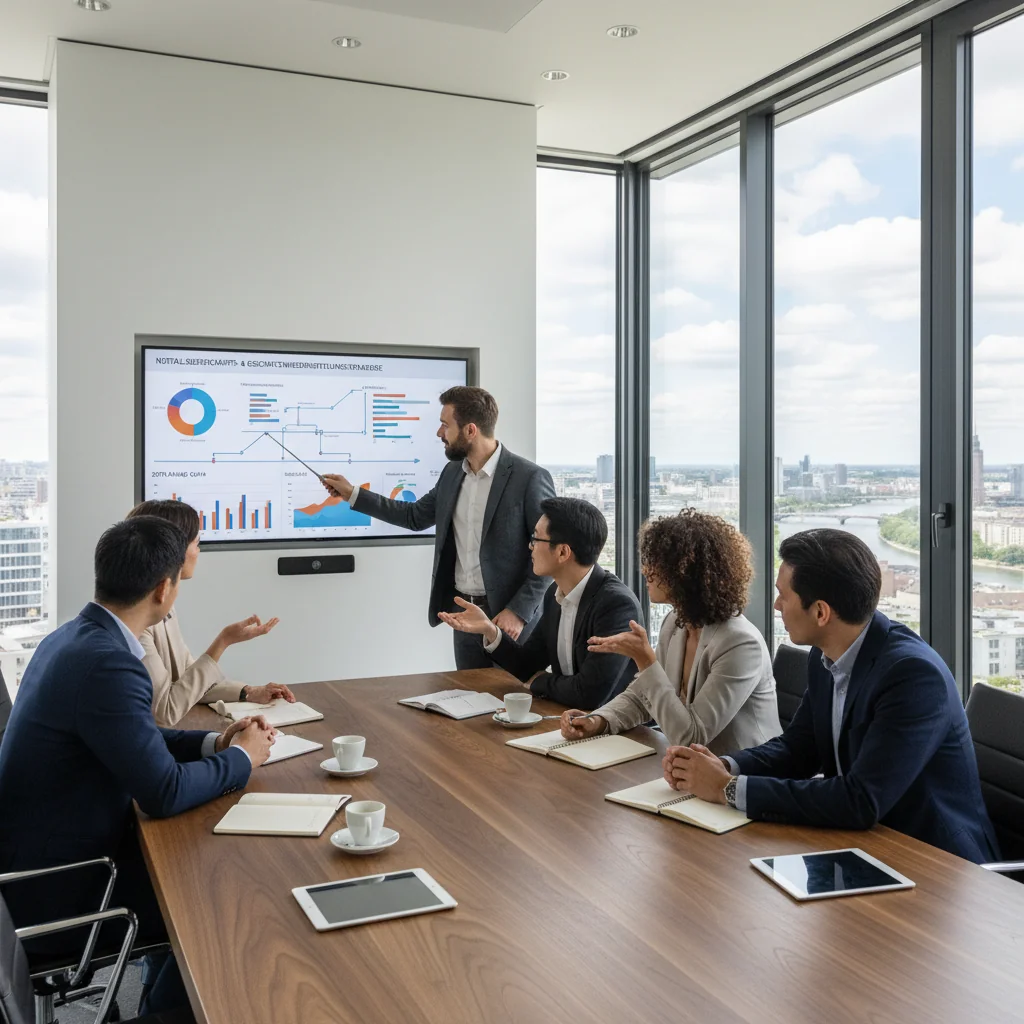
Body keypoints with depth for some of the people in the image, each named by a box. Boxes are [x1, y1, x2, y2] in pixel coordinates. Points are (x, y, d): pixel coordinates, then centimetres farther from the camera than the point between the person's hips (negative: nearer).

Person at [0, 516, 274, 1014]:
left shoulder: (74, 637, 3)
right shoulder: (107, 662, -29)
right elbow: (164, 792, -26)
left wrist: (213, 743, 4)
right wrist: (242, 757, -10)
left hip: (43, 856, 9)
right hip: (58, 890, -9)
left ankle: (169, 991, 31)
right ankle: (166, 1009, 21)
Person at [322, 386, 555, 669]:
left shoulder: (530, 478, -15)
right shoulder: (452, 473, 7)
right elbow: (415, 516, 19)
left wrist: (519, 610, -17)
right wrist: (353, 494, 17)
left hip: (508, 617, -6)